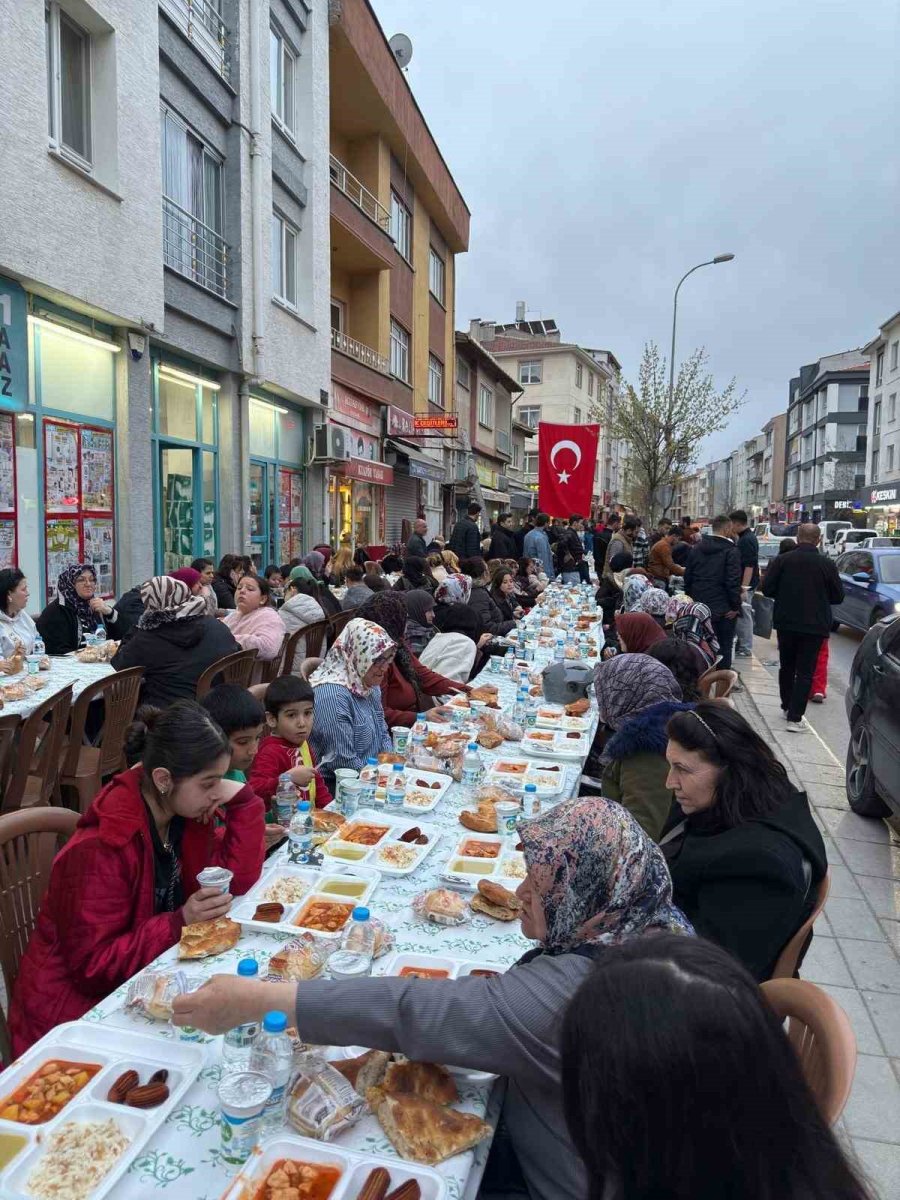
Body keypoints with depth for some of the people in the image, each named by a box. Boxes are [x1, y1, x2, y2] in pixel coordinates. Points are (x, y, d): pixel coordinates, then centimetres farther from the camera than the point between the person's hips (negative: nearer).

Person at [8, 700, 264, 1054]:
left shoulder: (186, 812, -5)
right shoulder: (101, 848, -26)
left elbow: (238, 878, -4)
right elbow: (94, 965, -22)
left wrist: (243, 799, -13)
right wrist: (181, 922, -32)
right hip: (79, 1005, -7)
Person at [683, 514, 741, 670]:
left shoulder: (697, 549, 6)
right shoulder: (731, 551, -13)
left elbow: (687, 577, 9)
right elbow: (733, 582, -18)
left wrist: (691, 599, 16)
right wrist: (735, 606, -11)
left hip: (698, 607, 6)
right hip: (723, 610, -5)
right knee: (724, 646, 4)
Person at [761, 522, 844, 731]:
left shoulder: (781, 560, -7)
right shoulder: (827, 564, -7)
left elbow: (767, 589, -5)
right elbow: (838, 596, 0)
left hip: (786, 622, 2)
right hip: (815, 625, -1)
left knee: (786, 667, 19)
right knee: (805, 672, 1)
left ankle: (787, 707, 31)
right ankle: (795, 717, -4)